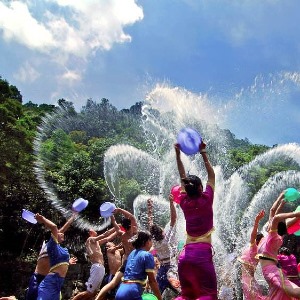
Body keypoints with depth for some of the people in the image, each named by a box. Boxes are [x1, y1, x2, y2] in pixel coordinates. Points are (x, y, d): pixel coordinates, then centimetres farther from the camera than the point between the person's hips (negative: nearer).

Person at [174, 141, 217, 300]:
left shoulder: (184, 202, 7)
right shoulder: (206, 200, -3)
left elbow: (183, 179, 18)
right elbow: (211, 175, 9)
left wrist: (178, 155, 19)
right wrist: (203, 153, 11)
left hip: (185, 254, 5)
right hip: (202, 253, -5)